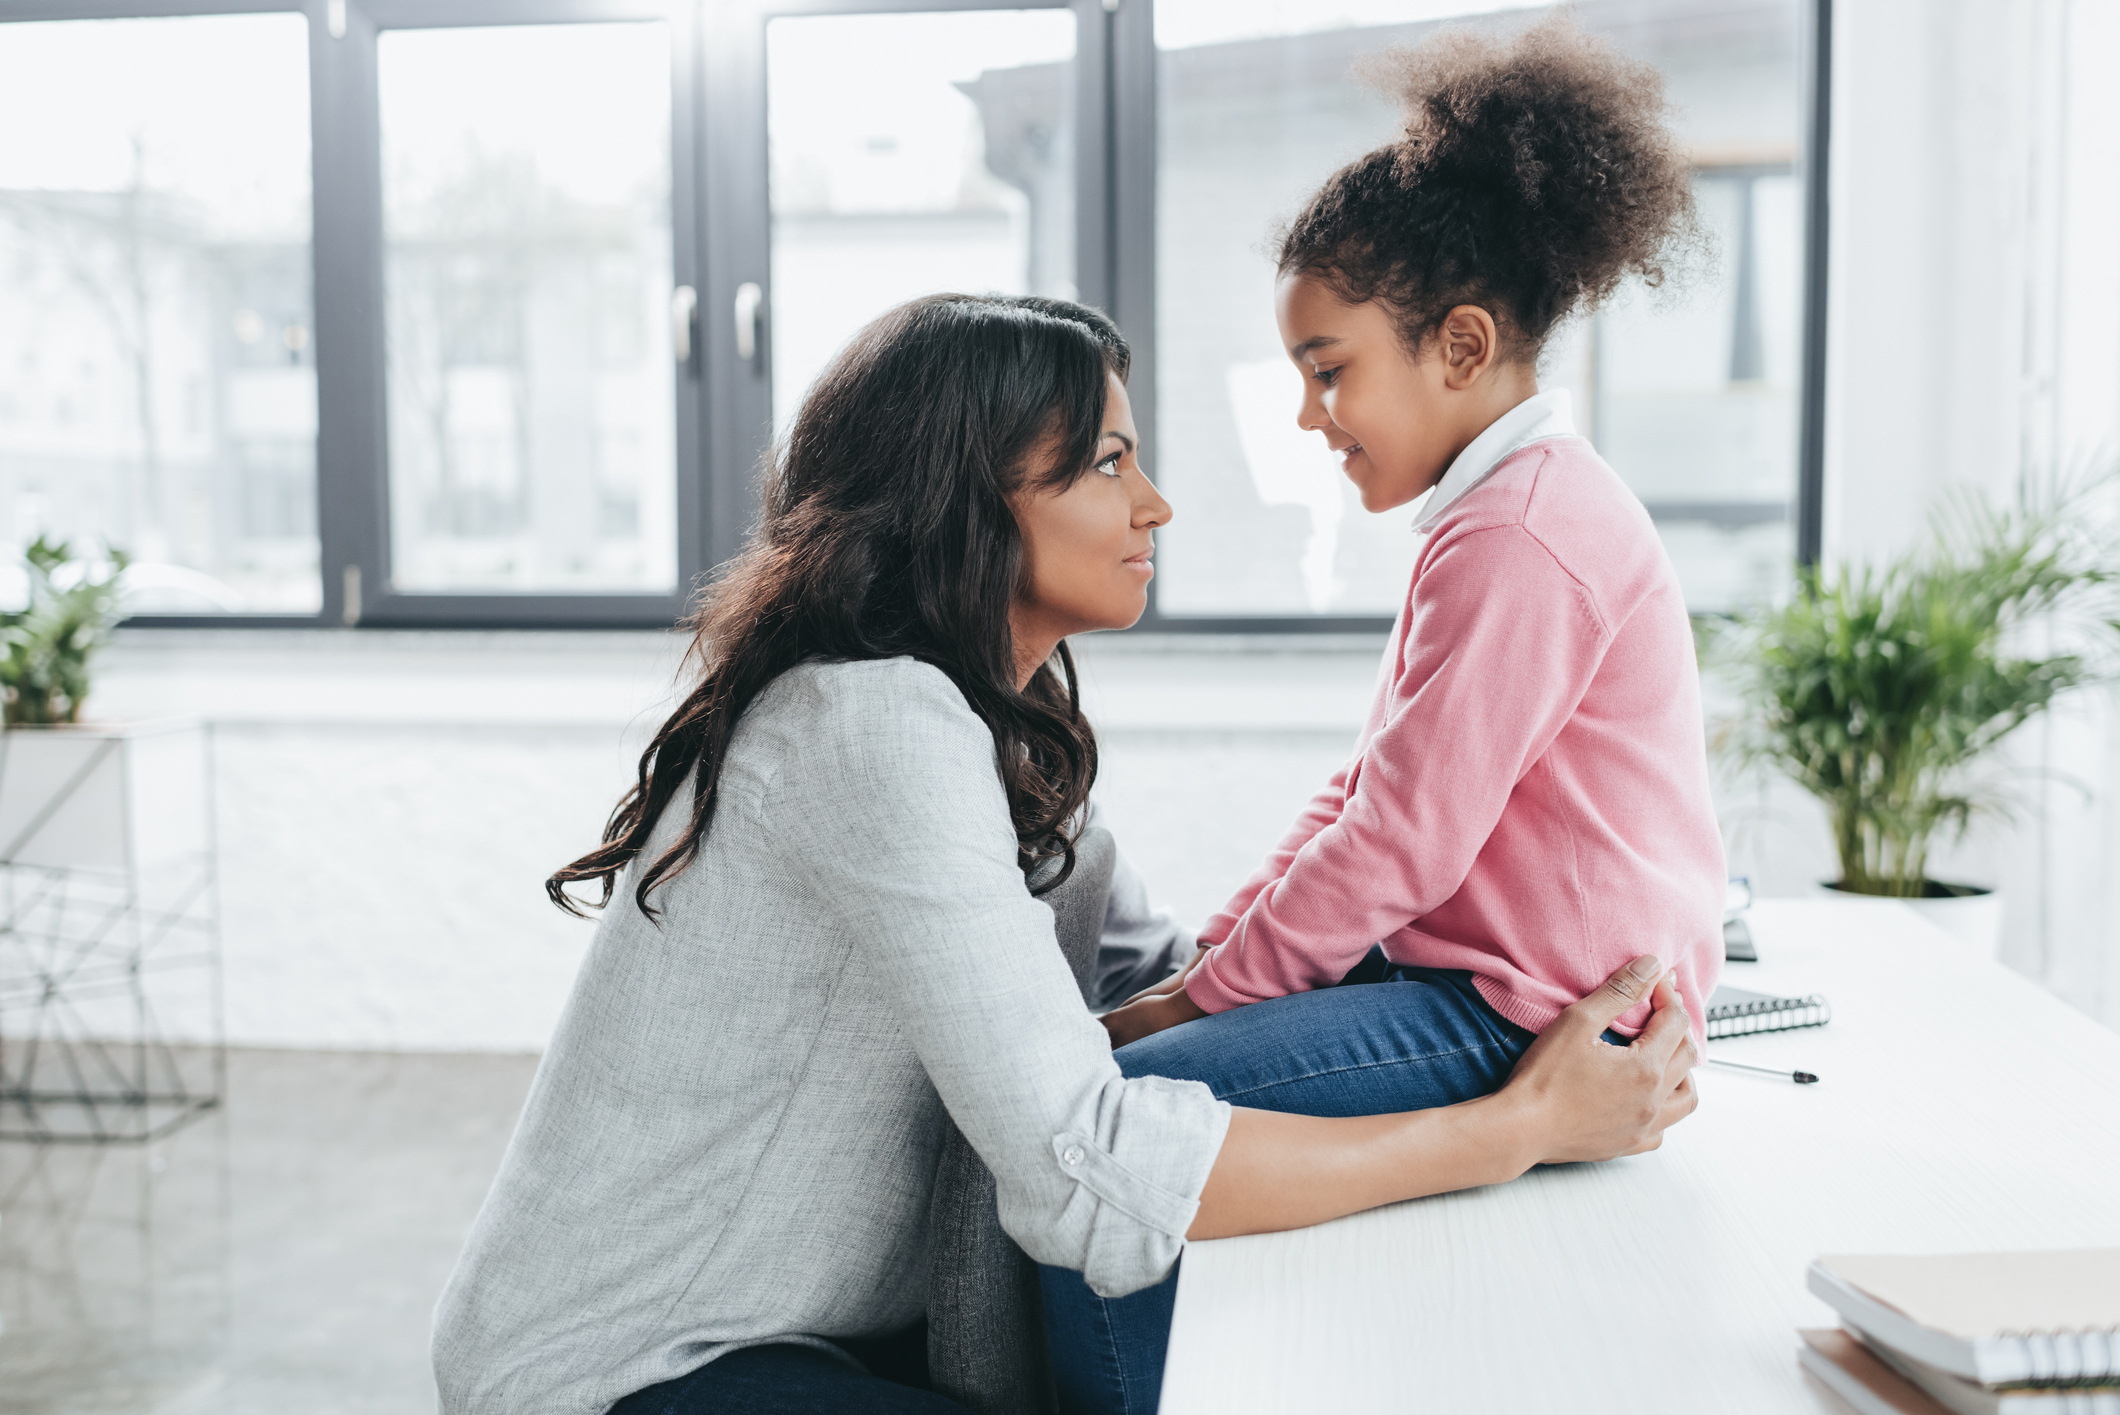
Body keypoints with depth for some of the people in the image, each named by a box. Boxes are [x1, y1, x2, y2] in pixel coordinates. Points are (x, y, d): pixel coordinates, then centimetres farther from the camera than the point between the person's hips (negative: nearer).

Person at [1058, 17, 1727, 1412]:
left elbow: (1398, 843, -21)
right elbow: (1365, 793, 17)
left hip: (1525, 1017, -11)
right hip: (1474, 969, 11)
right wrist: (1213, 953, 9)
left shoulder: (1519, 540, -19)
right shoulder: (1514, 507, 17)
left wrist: (1196, 999, -11)